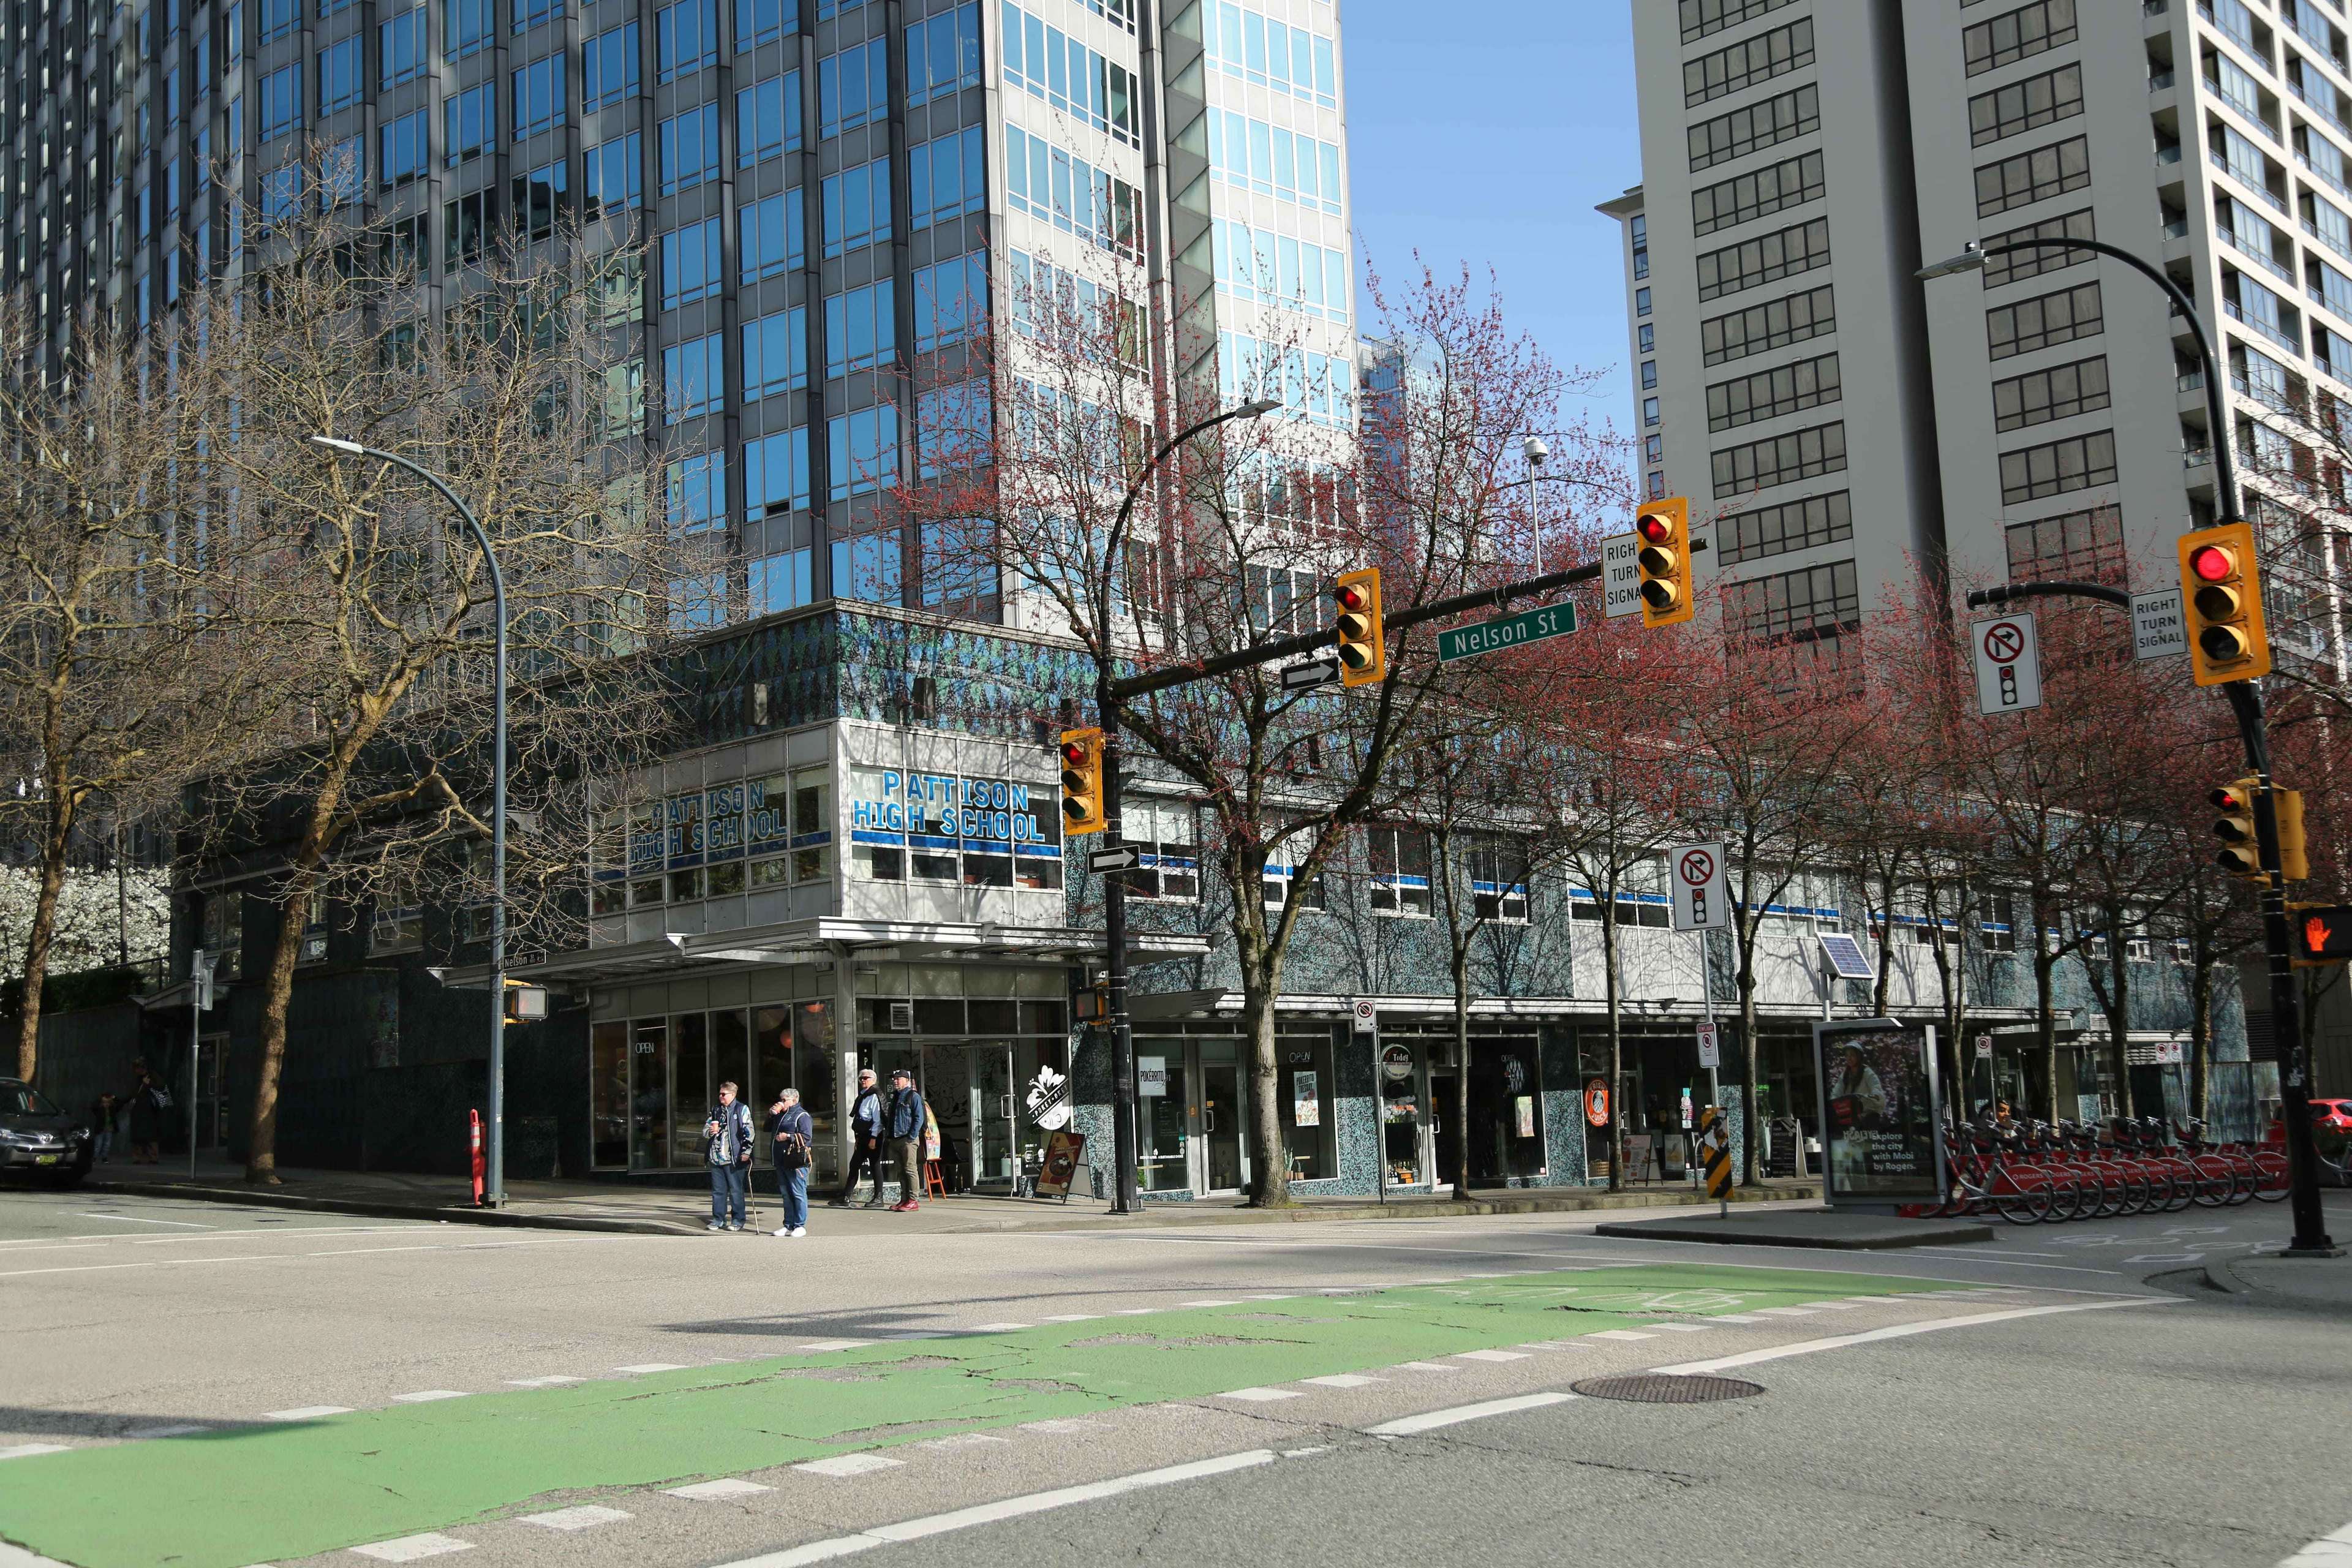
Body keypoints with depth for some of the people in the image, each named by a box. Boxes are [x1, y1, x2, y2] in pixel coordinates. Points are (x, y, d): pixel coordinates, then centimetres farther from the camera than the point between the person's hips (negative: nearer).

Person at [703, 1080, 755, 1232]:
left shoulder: (742, 1110, -1)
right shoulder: (715, 1110, 17)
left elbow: (748, 1132, -6)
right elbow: (705, 1129, 24)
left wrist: (746, 1151, -14)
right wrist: (710, 1131, 0)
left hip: (735, 1157, -6)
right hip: (716, 1157, 6)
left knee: (736, 1190, -1)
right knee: (718, 1190, 9)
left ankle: (738, 1220, 6)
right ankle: (718, 1219, 17)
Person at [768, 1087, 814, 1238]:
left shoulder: (802, 1116, -6)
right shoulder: (780, 1115, 21)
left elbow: (807, 1137, -15)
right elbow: (768, 1129, 27)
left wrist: (787, 1137, -15)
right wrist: (771, 1115, 12)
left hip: (796, 1161, -9)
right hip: (782, 1161, 9)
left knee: (798, 1194, -6)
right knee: (786, 1194, 12)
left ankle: (800, 1226, -4)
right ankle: (788, 1225, 18)